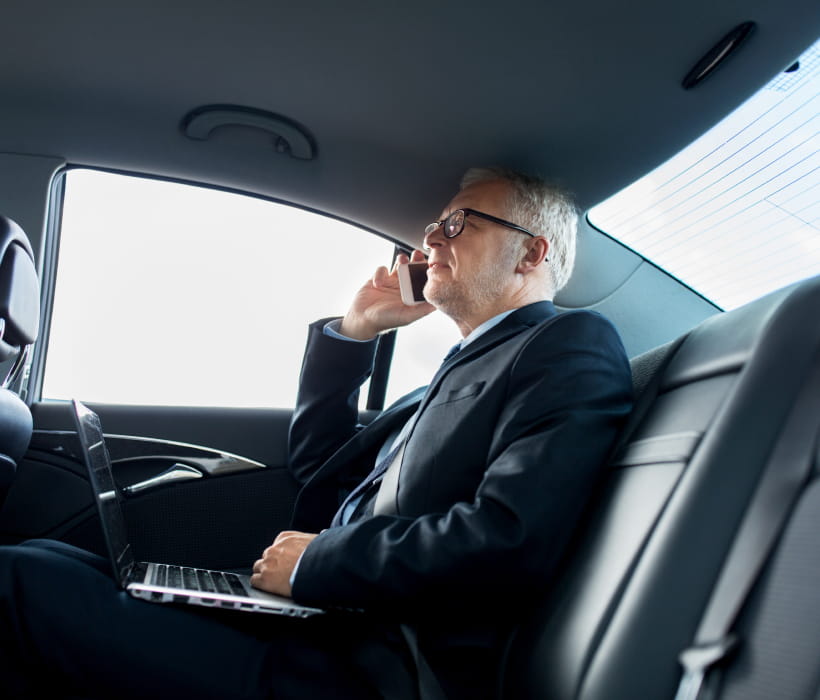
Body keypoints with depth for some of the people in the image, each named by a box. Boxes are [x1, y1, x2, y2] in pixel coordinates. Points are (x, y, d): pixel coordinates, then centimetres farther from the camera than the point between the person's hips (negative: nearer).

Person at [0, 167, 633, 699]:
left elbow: (509, 539, -23)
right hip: (319, 623, 9)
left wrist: (317, 562, -12)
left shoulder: (574, 346, -6)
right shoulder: (466, 367, 21)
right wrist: (354, 331, 16)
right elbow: (318, 467, 26)